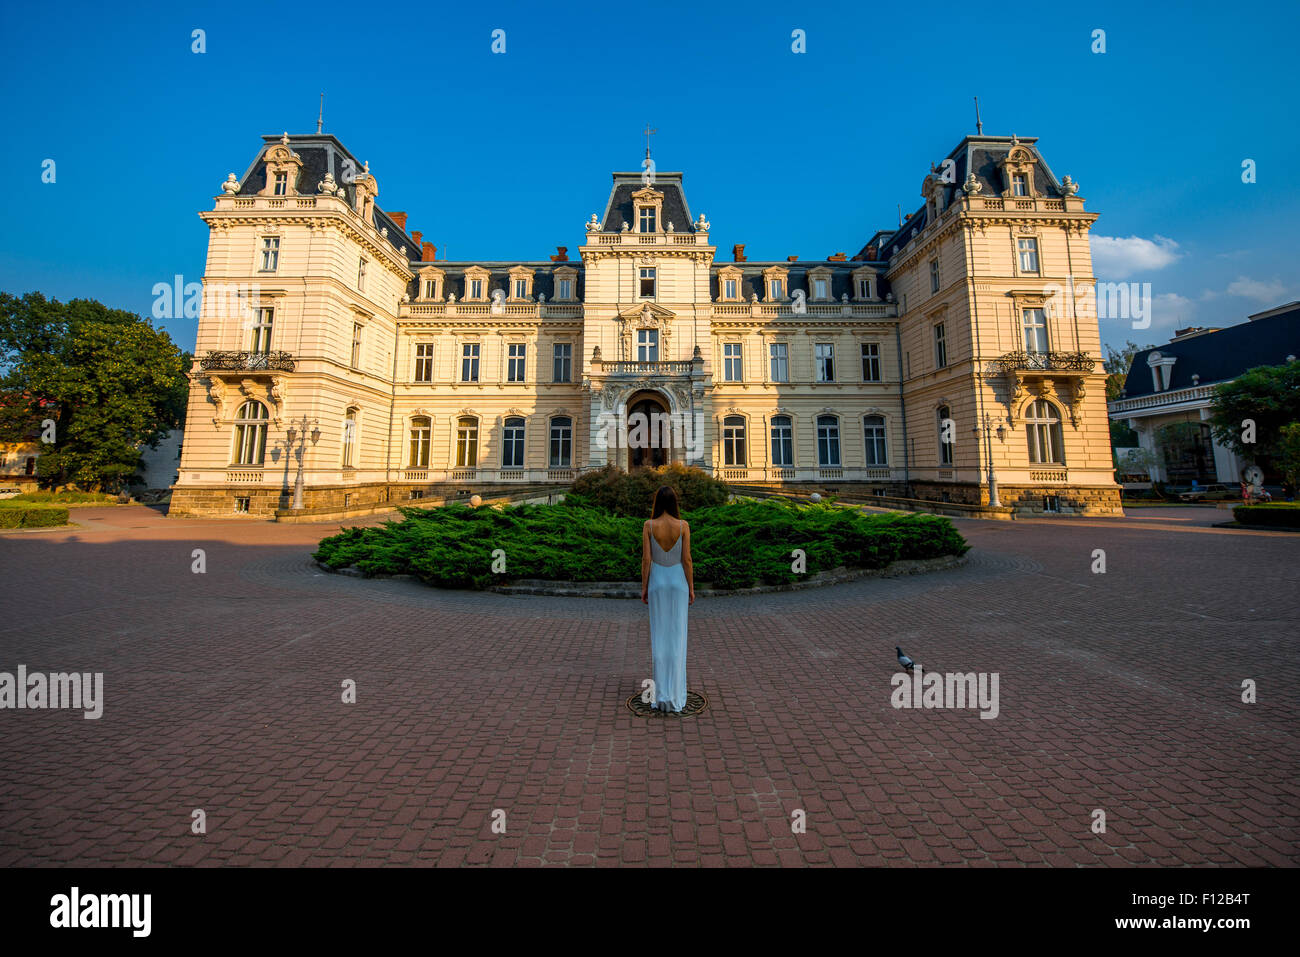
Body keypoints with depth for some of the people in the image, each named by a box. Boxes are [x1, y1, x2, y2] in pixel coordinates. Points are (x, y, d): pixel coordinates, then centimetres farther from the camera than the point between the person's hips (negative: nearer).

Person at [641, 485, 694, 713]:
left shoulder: (649, 526, -8)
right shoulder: (683, 526, -9)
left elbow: (646, 559, -7)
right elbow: (686, 560, -7)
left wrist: (644, 587, 3)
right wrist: (691, 588, 2)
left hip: (657, 581, 0)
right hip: (678, 580, 0)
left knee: (659, 635, 10)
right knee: (677, 636, 8)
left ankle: (661, 693, 15)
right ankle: (676, 694, 13)